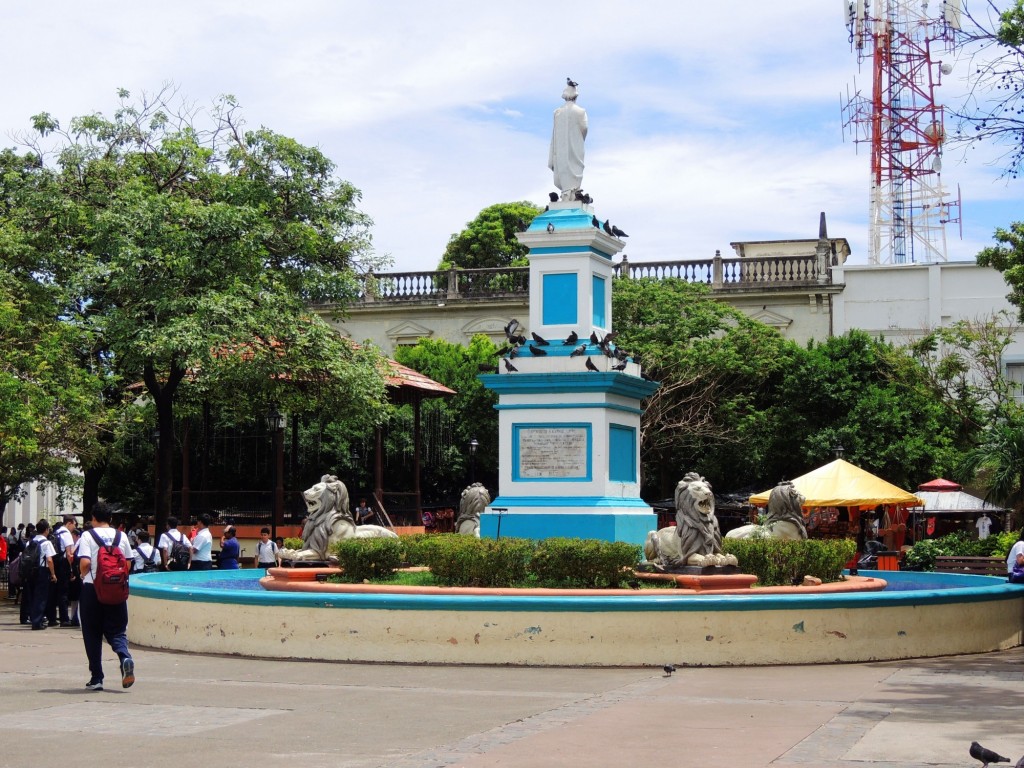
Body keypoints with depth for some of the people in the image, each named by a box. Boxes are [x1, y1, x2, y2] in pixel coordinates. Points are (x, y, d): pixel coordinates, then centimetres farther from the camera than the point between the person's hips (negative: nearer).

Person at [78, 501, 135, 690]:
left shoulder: (88, 535, -6)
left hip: (92, 588, -2)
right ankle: (125, 657, -23)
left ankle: (96, 678, 7)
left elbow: (85, 562, -16)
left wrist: (83, 575, 4)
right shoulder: (121, 536, 5)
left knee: (92, 634, 8)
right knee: (117, 630, 8)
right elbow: (128, 563, 5)